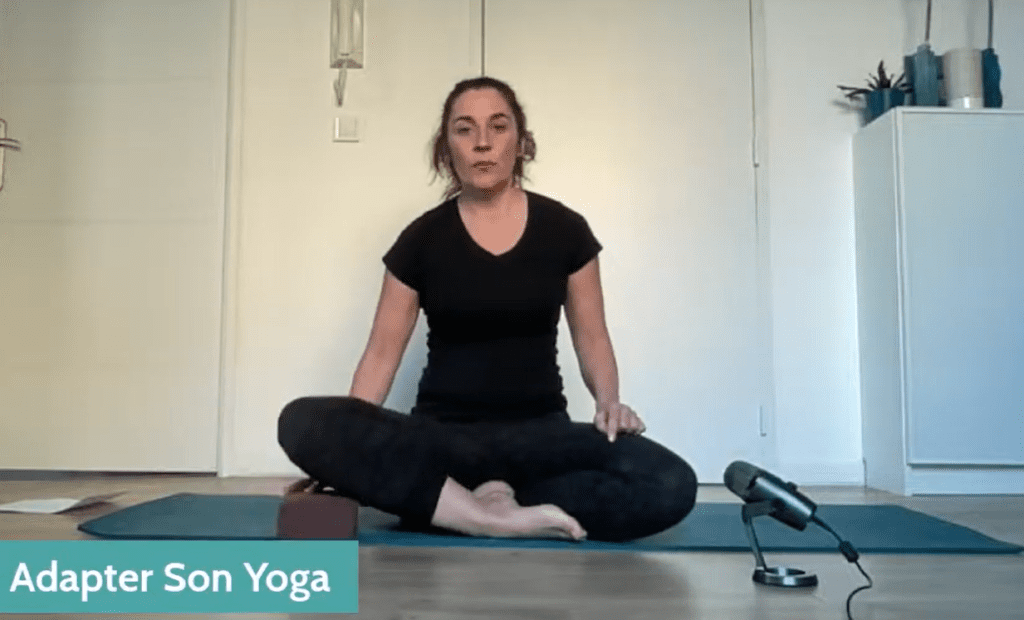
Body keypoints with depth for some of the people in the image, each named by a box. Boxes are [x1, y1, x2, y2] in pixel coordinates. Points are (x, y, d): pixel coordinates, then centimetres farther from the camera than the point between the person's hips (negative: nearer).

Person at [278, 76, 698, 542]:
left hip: (539, 432, 1)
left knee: (671, 486, -30)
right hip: (441, 433, 0)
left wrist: (608, 401, -10)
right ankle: (500, 517, -28)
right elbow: (382, 352, 5)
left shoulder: (564, 230, 2)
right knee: (304, 424, -30)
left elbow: (591, 337, 10)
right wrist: (344, 446, -7)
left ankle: (455, 502, -19)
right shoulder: (421, 239, 2)